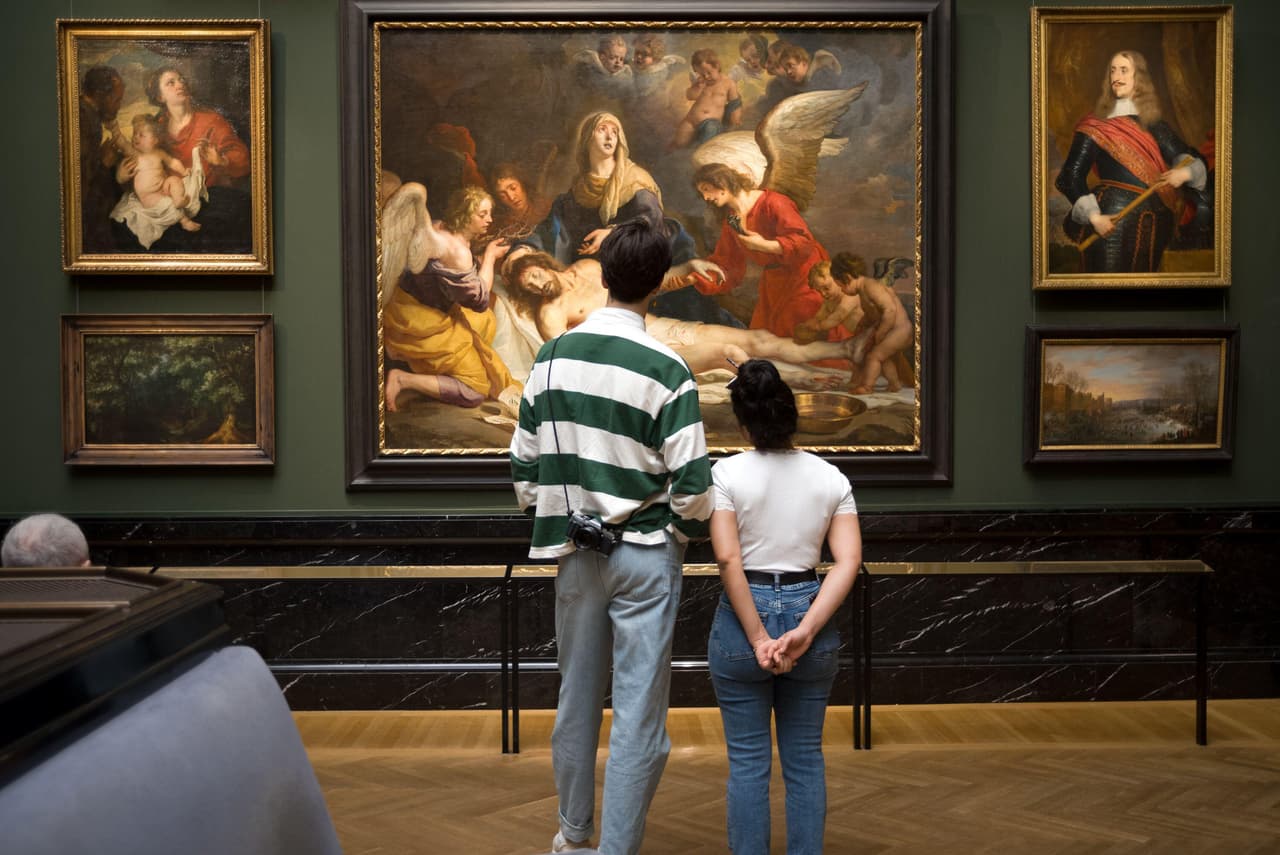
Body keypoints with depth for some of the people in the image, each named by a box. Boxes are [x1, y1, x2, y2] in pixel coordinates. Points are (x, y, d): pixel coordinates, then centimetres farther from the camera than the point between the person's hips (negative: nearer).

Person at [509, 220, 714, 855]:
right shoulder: (665, 372, -14)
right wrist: (682, 535, 6)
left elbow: (524, 465, 5)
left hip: (574, 554, 5)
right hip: (645, 555, -5)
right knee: (639, 714, 4)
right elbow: (691, 486, -14)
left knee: (577, 699, 19)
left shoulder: (552, 358, -1)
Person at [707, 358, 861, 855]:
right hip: (808, 612, 3)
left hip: (742, 614, -2)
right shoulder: (830, 477, 1)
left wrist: (757, 638, -13)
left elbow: (728, 560, -15)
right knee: (805, 758, 14)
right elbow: (848, 561, -8)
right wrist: (805, 631, -15)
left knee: (748, 761, 8)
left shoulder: (727, 473, -8)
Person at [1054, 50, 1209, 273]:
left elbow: (1190, 159, 8)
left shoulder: (1154, 125, 10)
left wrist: (1185, 173, -17)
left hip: (1153, 223, 4)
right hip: (1112, 221, -4)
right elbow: (1072, 176, -7)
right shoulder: (1095, 127, -1)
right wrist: (1093, 216, -19)